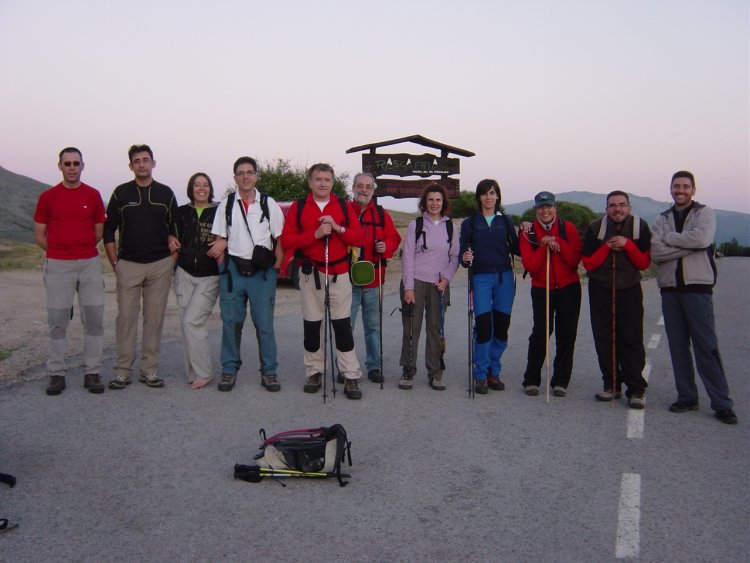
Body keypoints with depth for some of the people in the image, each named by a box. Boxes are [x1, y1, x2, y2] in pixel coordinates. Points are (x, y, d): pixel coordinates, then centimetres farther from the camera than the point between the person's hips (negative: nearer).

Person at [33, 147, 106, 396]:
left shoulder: (93, 195, 5)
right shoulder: (48, 197, 3)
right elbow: (39, 235, 7)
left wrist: (82, 250, 8)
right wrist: (60, 251, 6)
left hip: (90, 263, 1)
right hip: (58, 265, -1)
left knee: (94, 318, 1)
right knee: (57, 320, 2)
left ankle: (92, 373, 9)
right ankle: (57, 374, 11)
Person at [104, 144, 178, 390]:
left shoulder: (166, 193, 7)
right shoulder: (121, 193, 4)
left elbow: (174, 229, 11)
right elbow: (109, 230, 7)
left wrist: (172, 260, 3)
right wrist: (115, 262, 0)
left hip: (160, 266, 1)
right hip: (128, 265, -1)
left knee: (154, 318, 3)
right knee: (126, 316, -2)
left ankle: (150, 370, 11)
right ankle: (122, 370, 6)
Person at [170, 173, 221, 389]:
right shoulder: (182, 212, 9)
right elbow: (175, 240, 19)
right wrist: (172, 244, -3)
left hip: (210, 276, -4)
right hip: (185, 274, 4)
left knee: (192, 321, -14)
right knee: (187, 323, 4)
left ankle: (202, 373, -4)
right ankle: (194, 373, 14)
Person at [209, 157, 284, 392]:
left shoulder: (269, 204, 4)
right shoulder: (226, 204, 7)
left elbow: (279, 239, 4)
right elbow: (220, 240, 7)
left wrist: (275, 268, -4)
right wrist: (222, 270, -1)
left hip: (262, 272, -1)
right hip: (233, 270, 1)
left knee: (264, 324, 2)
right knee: (231, 322, 6)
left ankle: (269, 372, 11)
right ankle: (229, 370, 18)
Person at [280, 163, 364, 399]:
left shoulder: (343, 206, 7)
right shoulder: (298, 207, 4)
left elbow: (358, 238, 2)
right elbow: (286, 241, -6)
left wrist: (338, 228, -15)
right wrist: (315, 234, -17)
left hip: (339, 274, 0)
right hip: (310, 274, 0)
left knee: (343, 325, -3)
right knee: (311, 325, 6)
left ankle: (351, 377, 2)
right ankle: (314, 372, 19)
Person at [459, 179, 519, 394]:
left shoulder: (505, 221, 10)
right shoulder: (470, 223, 7)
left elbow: (515, 249, 8)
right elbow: (463, 252, 5)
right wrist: (465, 259, -17)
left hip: (504, 277, 2)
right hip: (481, 278, -2)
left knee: (501, 326, 4)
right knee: (483, 326, -8)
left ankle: (494, 372, 20)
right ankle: (480, 375, 5)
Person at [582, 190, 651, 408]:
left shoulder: (640, 227, -4)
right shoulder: (595, 228, -5)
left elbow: (644, 263, -5)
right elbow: (588, 264, -6)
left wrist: (628, 245, -18)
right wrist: (607, 247, -17)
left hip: (629, 289, -1)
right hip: (600, 290, 1)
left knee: (631, 340, -5)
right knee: (604, 339, 4)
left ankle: (636, 389, 1)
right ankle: (611, 385, 16)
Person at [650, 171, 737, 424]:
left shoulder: (704, 213, 5)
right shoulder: (662, 219, 14)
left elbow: (702, 238, -18)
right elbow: (655, 252, -4)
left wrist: (670, 238, -7)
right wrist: (688, 246, -12)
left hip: (697, 288, -4)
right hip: (669, 290, 4)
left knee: (707, 347, -6)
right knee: (678, 347, 8)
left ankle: (721, 404, -2)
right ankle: (687, 397, 17)